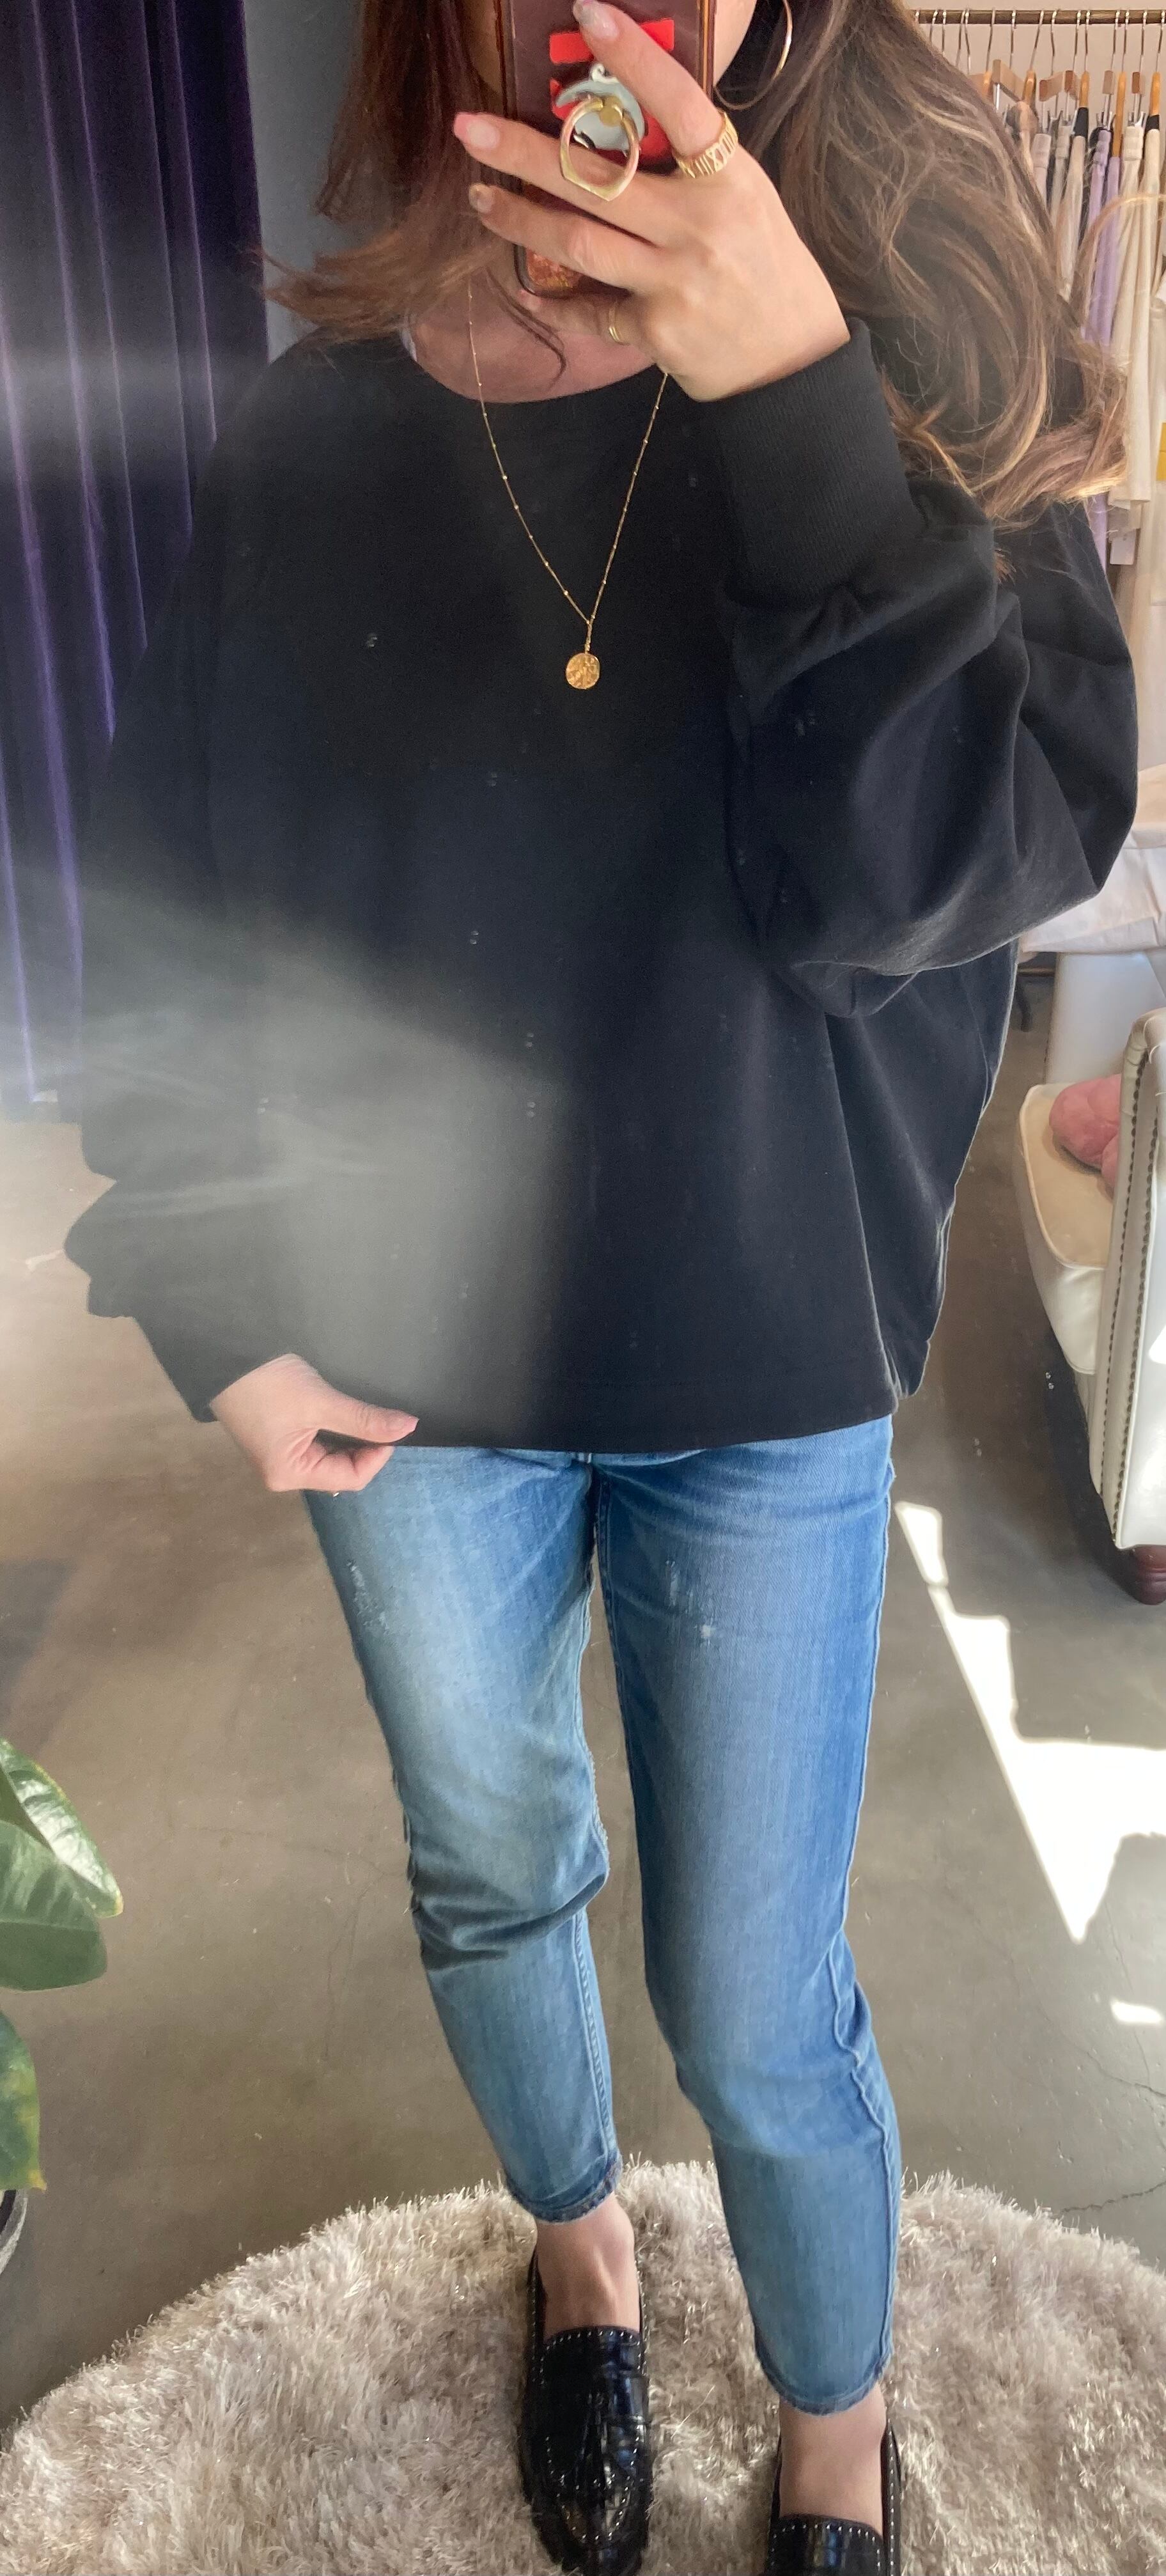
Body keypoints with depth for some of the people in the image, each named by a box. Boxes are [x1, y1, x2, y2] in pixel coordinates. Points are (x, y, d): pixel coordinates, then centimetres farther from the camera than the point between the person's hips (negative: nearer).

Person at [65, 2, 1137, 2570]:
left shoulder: (907, 360, -5)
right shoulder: (309, 445, -2)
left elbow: (957, 866, -19)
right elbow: (164, 917, 2)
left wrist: (790, 392, -27)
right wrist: (216, 1307, -1)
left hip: (766, 1384, -1)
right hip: (410, 1380, 2)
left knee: (758, 2005, 11)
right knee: (491, 1877, 23)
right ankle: (579, 2252, 58)